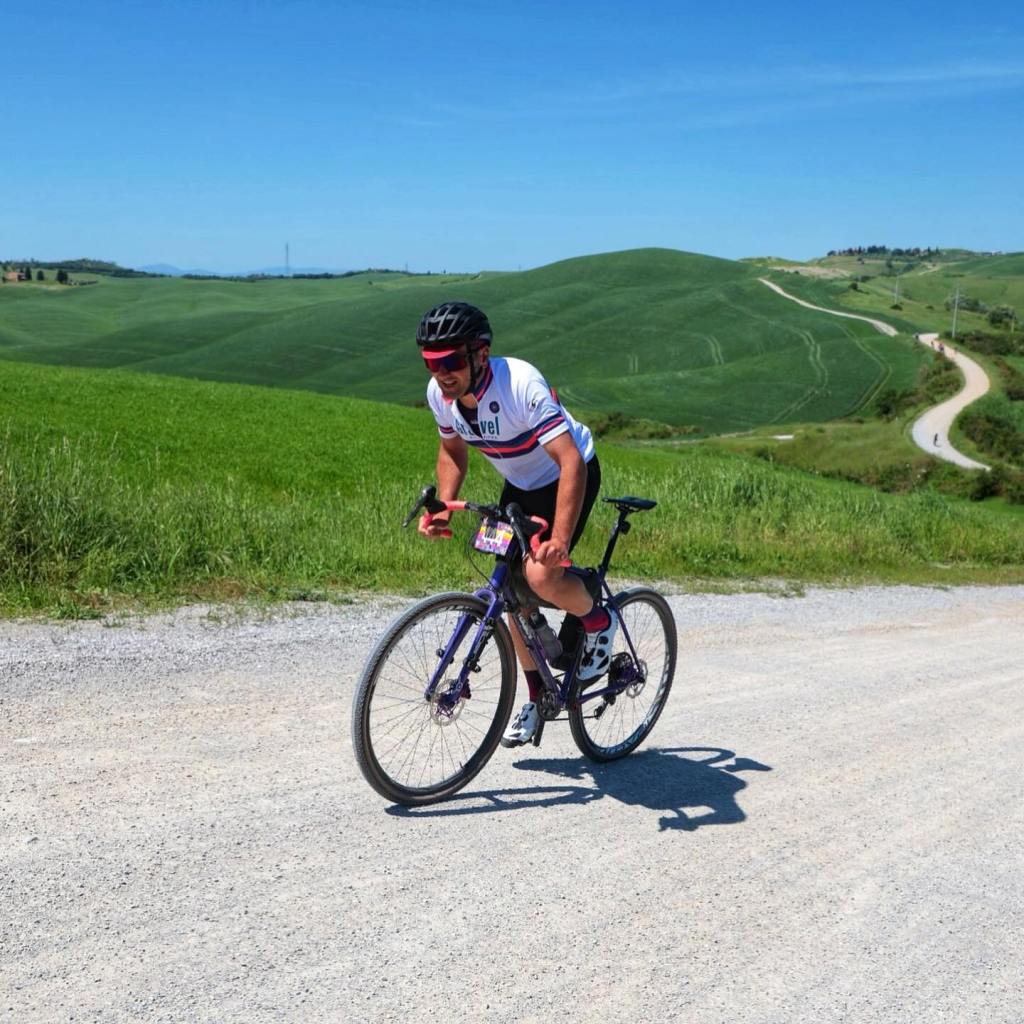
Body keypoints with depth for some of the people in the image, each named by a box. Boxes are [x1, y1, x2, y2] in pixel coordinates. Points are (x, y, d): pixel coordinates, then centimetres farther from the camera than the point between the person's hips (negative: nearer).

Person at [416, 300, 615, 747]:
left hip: (568, 476, -6)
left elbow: (571, 461, -40)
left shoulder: (521, 384, -35)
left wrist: (559, 539, -48)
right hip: (520, 485, 7)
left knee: (540, 576, -27)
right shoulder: (440, 394, -15)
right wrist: (443, 508, -11)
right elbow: (452, 450, 5)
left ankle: (598, 622, 6)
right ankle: (537, 697, 24)